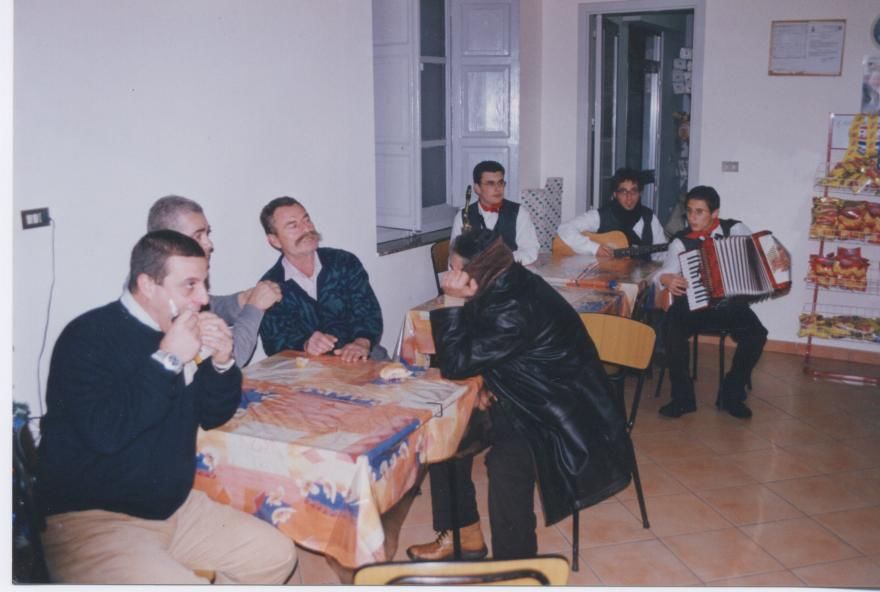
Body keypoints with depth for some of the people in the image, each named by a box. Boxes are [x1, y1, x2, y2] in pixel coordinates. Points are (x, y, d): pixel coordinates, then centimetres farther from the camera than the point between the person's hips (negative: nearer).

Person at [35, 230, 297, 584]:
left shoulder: (180, 331, 6)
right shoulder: (88, 335, -16)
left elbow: (213, 417, 12)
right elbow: (103, 431, -30)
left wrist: (222, 363, -7)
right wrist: (167, 360, -25)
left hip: (173, 508, 8)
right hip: (91, 519, -7)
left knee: (276, 555, 3)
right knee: (179, 581, -29)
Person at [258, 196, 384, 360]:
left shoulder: (345, 263, 5)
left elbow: (368, 311, -5)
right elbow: (275, 342, -5)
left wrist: (362, 343, -26)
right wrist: (305, 346, -27)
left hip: (360, 359, 3)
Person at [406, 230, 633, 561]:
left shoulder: (515, 309, -29)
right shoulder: (508, 287, -1)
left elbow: (455, 364, -24)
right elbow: (477, 353, 15)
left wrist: (453, 302, -24)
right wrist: (485, 387, -2)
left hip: (563, 415, -10)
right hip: (528, 400, 10)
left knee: (507, 460, -34)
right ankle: (464, 536, 17)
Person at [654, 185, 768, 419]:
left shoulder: (735, 229, 1)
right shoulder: (681, 242, -1)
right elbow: (666, 273, -7)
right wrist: (666, 279, -31)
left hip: (730, 303, 1)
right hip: (694, 304, -1)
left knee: (756, 334, -25)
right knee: (673, 330, -30)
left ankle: (731, 394, -3)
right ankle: (683, 397, -12)